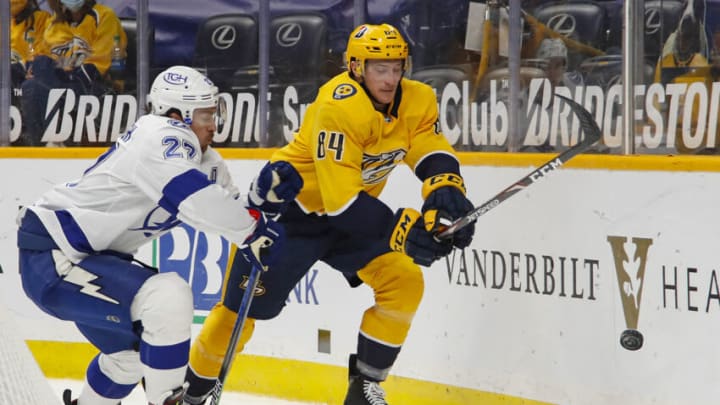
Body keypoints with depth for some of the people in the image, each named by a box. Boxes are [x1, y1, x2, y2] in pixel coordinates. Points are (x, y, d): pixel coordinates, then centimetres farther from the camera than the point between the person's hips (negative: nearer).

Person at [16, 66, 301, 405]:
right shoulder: (160, 138, -21)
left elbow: (226, 208, 8)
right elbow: (198, 201, -34)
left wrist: (263, 193, -12)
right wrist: (254, 232, -22)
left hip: (86, 256, 11)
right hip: (51, 256, -11)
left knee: (136, 348, 25)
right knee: (169, 297, -26)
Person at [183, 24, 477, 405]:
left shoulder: (417, 101, -11)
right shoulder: (339, 106, -32)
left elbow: (434, 156, -18)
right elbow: (342, 199, -35)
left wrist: (446, 193, -41)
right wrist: (403, 230, -42)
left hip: (353, 210, 6)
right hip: (288, 208, -6)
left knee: (404, 281, -14)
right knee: (238, 313, -1)